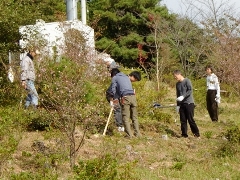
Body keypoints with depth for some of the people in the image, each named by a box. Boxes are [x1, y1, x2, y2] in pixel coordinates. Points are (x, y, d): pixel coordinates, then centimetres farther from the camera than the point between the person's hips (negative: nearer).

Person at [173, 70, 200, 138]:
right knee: (183, 120, 3)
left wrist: (183, 96, -27)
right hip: (182, 104, 6)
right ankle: (184, 134, 8)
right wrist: (178, 105, 18)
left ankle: (196, 133, 1)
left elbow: (190, 90, -16)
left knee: (190, 119, -8)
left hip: (189, 103, -6)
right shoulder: (177, 84, 15)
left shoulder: (187, 81, -6)